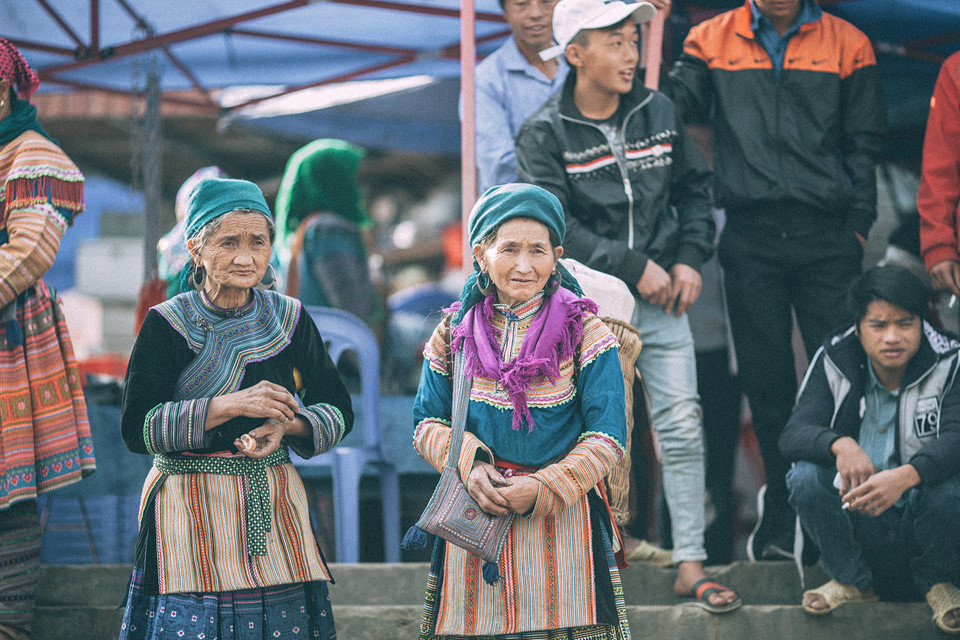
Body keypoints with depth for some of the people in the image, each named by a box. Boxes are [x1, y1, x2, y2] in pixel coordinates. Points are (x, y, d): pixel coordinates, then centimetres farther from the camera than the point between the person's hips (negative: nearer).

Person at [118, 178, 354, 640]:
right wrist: (228, 406, -18)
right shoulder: (168, 325, -5)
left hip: (274, 507, 3)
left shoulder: (290, 319, 6)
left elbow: (338, 411, 11)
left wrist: (287, 426, -10)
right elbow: (136, 429, -11)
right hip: (192, 511, -3)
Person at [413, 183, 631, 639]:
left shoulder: (584, 331, -2)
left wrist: (542, 489, -16)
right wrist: (469, 464, -11)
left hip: (563, 517, -2)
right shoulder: (455, 332, 6)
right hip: (473, 524, 2)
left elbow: (606, 437, -5)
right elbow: (428, 424, 8)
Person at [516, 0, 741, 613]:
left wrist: (690, 259, 1)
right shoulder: (545, 135, -8)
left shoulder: (658, 110, 5)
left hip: (662, 298, 3)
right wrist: (633, 268, -17)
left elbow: (695, 187, 15)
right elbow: (558, 228, -15)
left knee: (683, 426, -2)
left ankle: (691, 563, 2)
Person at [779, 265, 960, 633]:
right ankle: (851, 581, 1)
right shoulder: (834, 362, -3)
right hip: (854, 517, 2)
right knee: (805, 477, -25)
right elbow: (793, 436, -14)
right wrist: (840, 444, -38)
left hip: (919, 517, -2)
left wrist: (906, 475, -46)